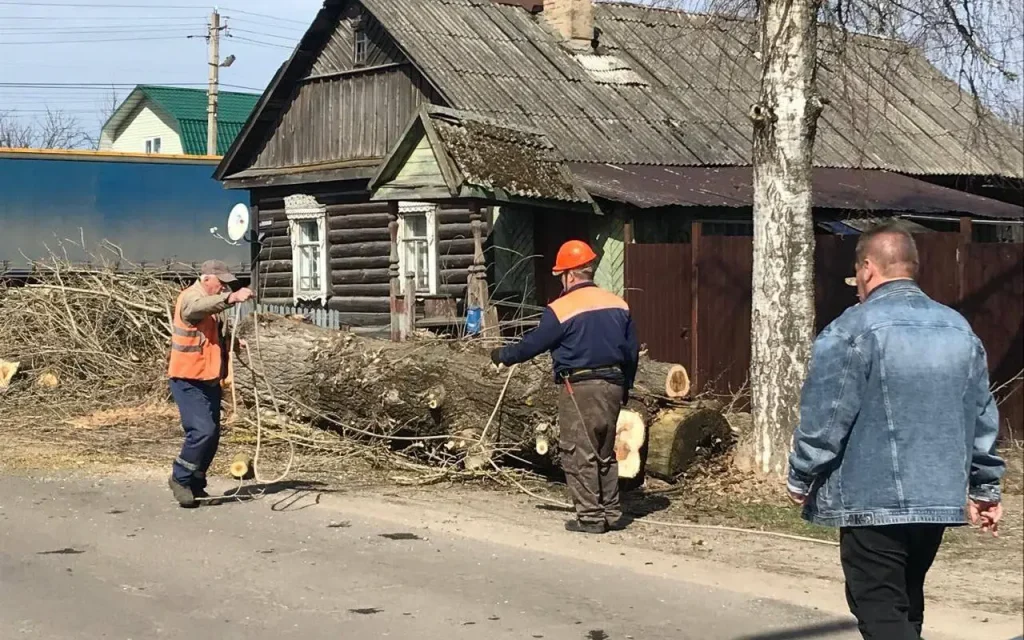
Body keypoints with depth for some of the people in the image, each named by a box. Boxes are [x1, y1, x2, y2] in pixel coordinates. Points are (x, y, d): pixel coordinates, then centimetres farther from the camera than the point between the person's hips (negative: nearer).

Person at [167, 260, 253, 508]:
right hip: (188, 380, -10)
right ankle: (180, 478, -1)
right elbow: (200, 306, -38)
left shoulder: (210, 304, 17)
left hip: (209, 380, 10)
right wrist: (231, 298, -55)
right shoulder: (190, 297, -13)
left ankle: (196, 485, 21)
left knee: (212, 434, 10)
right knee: (202, 431, -18)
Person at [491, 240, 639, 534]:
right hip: (612, 384, 6)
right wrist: (625, 386, 25)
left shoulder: (561, 309, -10)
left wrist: (503, 356, 14)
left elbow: (533, 344, -3)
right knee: (605, 453, 16)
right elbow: (632, 351, 12)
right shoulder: (618, 305, 7)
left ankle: (590, 516, -1)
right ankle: (612, 512, 19)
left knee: (579, 454, 0)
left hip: (580, 388, -6)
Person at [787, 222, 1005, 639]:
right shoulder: (958, 329, 10)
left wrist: (800, 479, 0)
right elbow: (983, 417, 14)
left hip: (873, 499, -7)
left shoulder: (852, 329, -11)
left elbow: (824, 417, -12)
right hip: (940, 498, 7)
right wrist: (985, 487, 21)